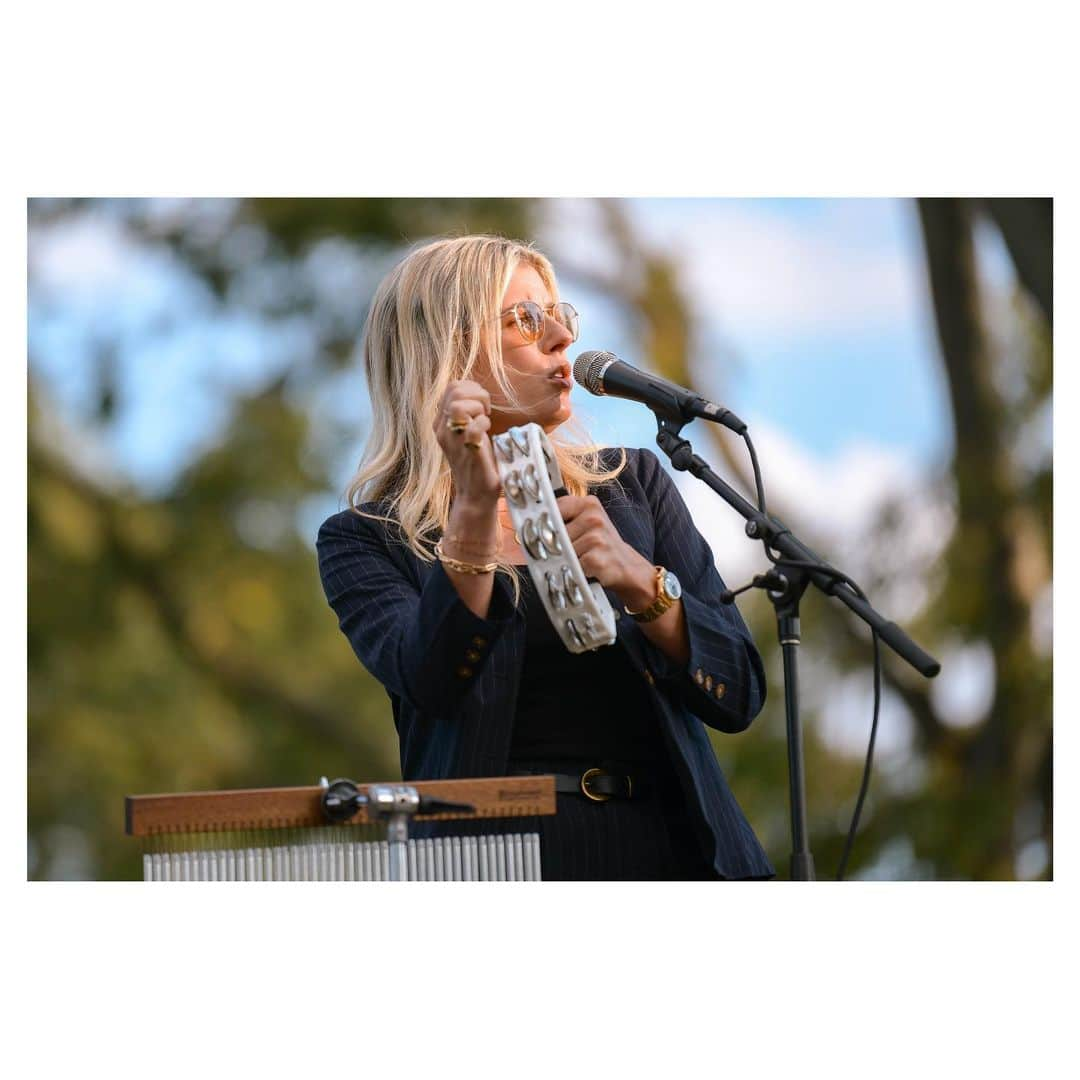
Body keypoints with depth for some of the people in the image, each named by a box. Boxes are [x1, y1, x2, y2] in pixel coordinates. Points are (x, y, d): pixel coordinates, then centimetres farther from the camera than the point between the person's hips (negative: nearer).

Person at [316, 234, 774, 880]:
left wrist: (638, 580, -10)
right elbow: (430, 681, -12)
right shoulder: (365, 542, 7)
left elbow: (740, 694, 6)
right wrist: (476, 506, -21)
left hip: (671, 846, 2)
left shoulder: (633, 483, 15)